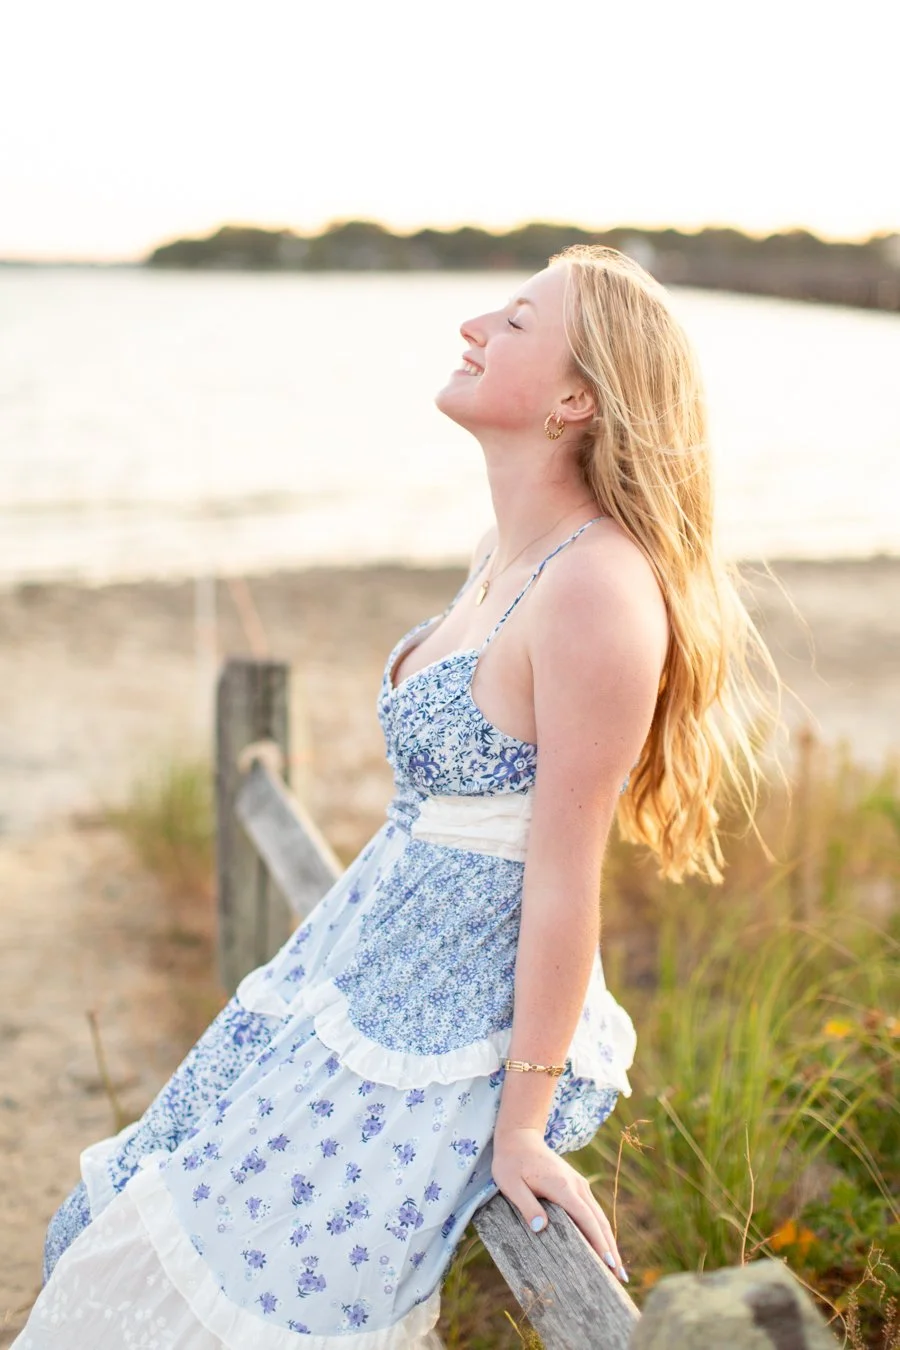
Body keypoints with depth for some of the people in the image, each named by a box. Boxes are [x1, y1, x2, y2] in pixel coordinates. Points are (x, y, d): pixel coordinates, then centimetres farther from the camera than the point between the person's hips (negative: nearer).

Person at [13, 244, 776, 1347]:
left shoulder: (598, 586, -26)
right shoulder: (504, 551, 3)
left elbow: (564, 873, -23)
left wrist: (522, 1128, -17)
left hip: (452, 1033, -9)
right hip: (364, 963, 9)